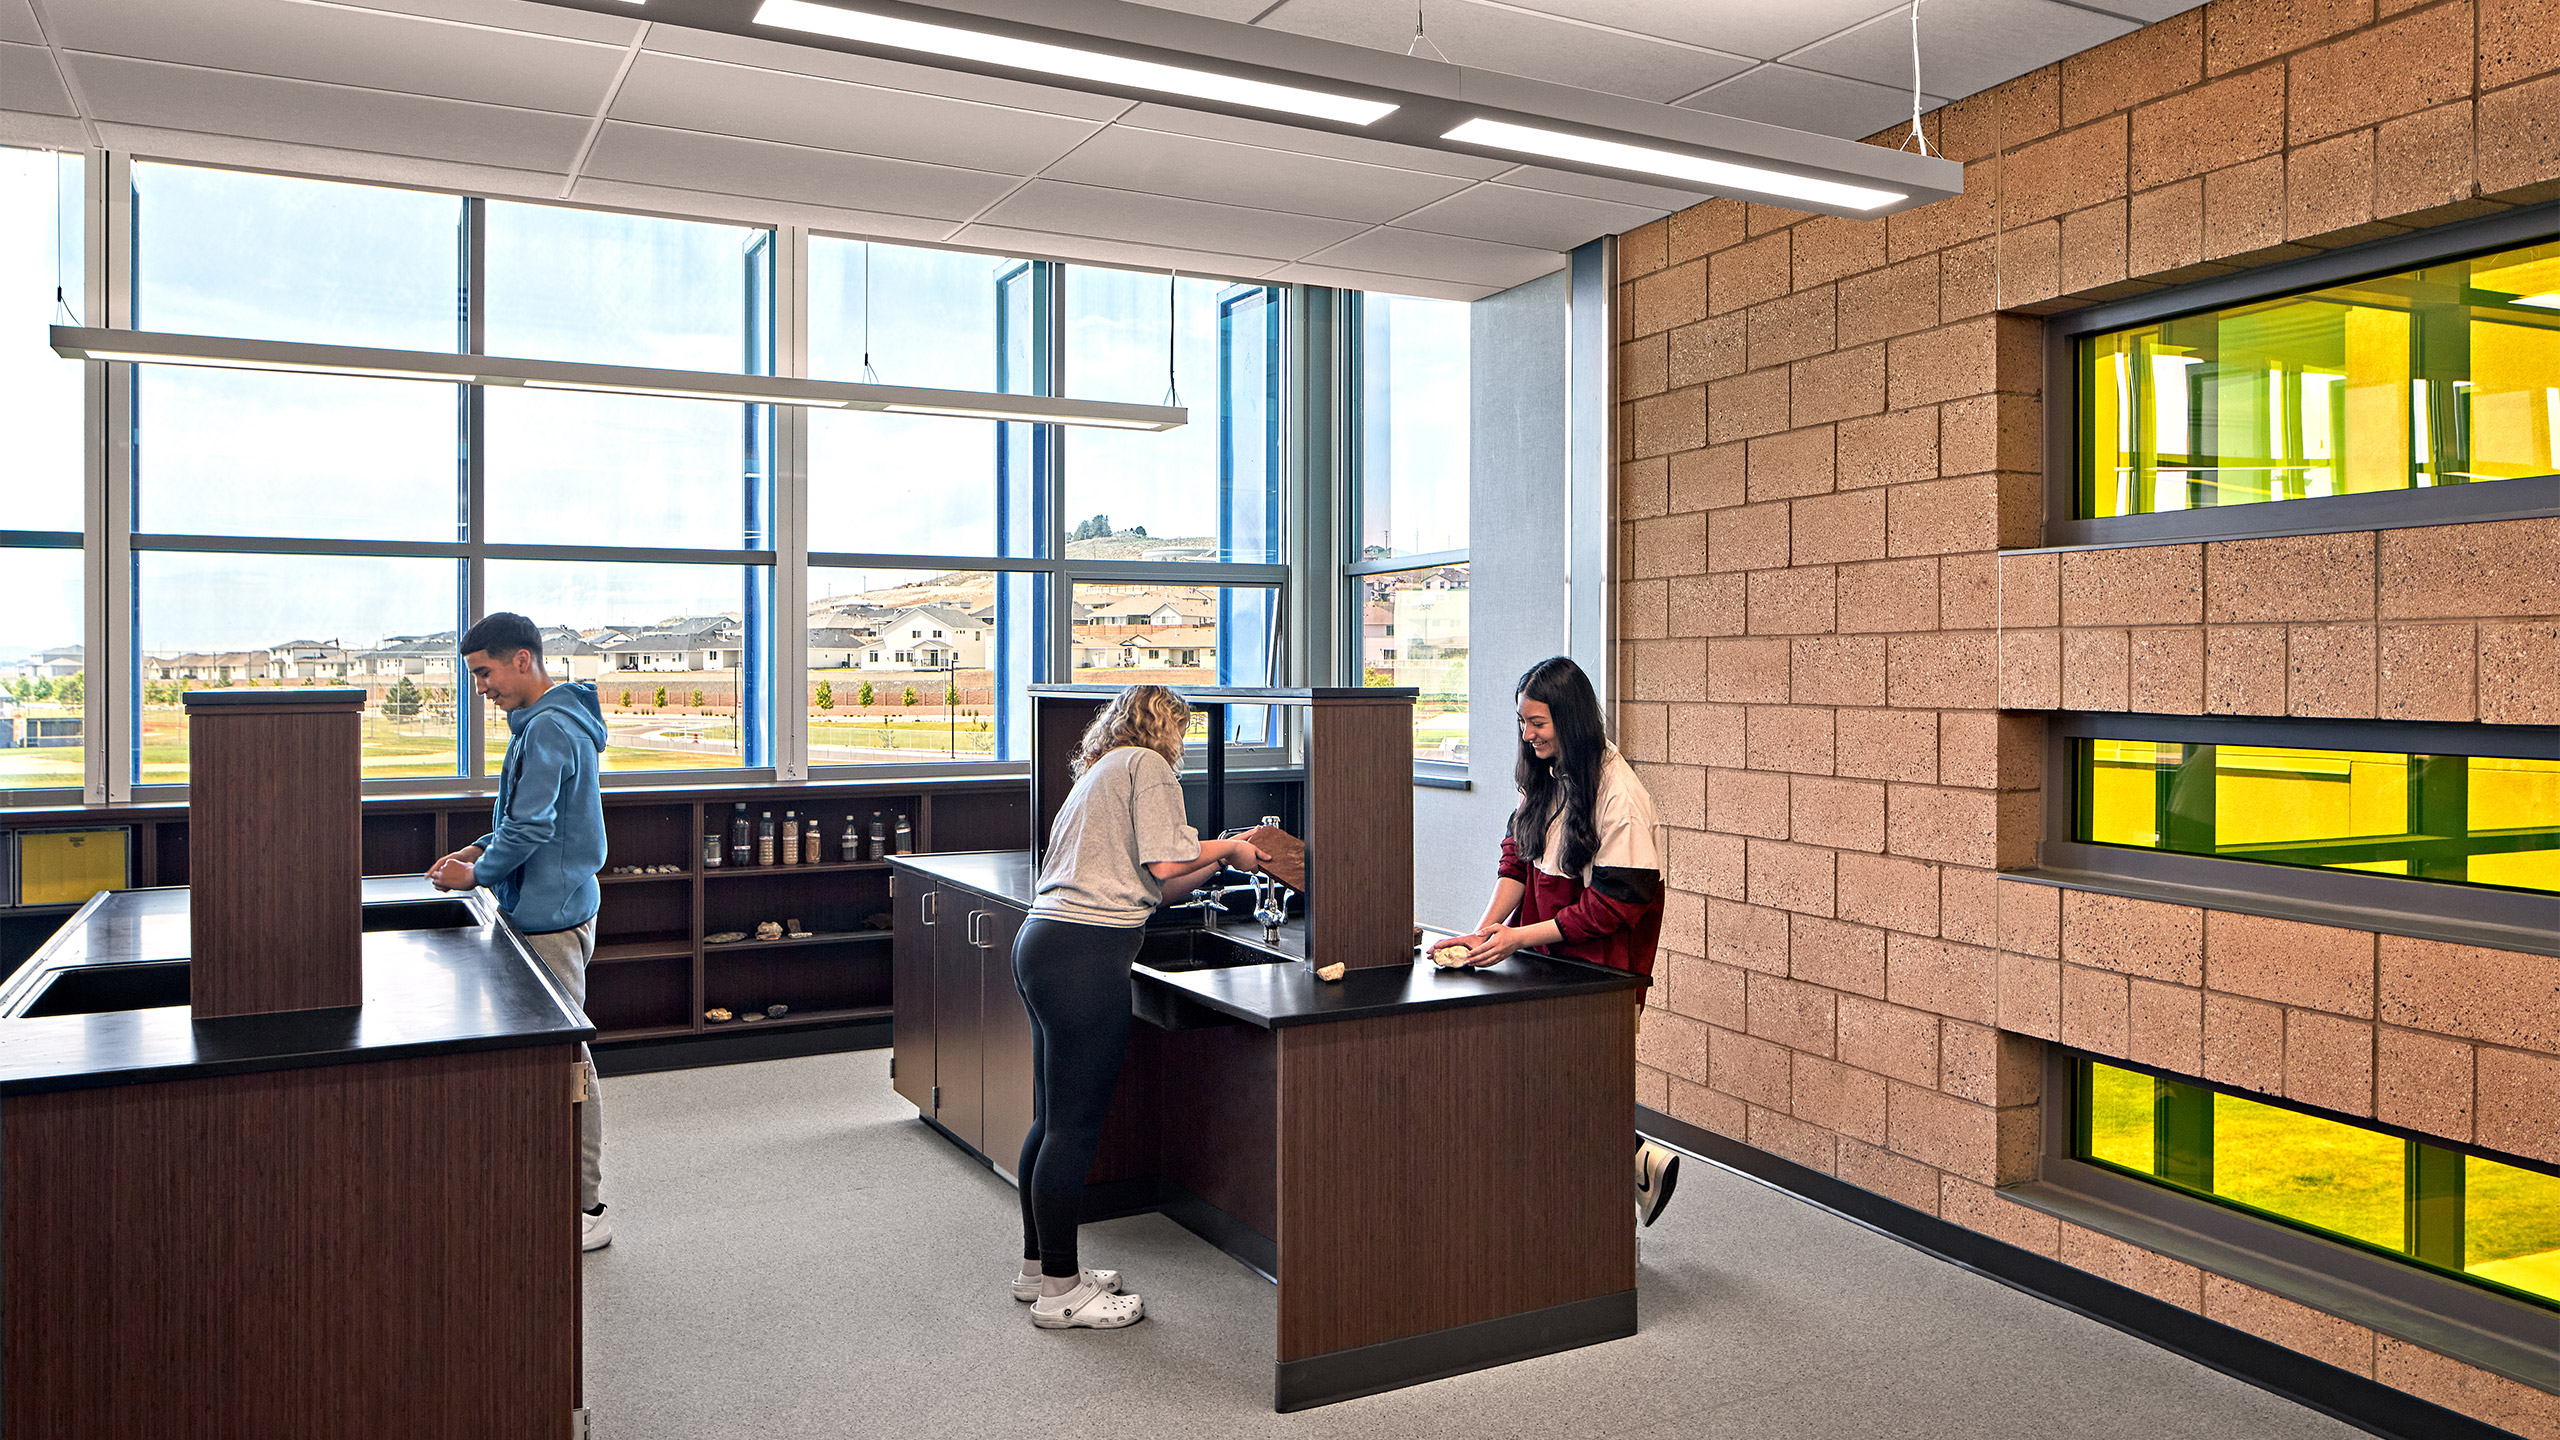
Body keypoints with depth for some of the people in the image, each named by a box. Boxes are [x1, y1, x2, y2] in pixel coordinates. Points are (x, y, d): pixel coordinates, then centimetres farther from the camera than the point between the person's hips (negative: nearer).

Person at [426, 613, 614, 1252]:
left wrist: (476, 874, -7)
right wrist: (479, 848, 11)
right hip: (549, 908, 11)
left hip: (551, 918, -11)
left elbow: (531, 827, -22)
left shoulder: (548, 728, -18)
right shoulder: (546, 720, 16)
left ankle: (586, 1210, 4)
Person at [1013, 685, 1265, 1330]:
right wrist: (1226, 849, 6)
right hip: (1087, 951, -10)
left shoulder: (1098, 775, 28)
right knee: (1075, 1125, -4)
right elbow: (1164, 866, -10)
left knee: (1052, 1119, 17)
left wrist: (1220, 859, 25)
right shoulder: (1147, 766, 0)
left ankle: (1039, 1266, 28)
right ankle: (1059, 1292, 4)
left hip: (1042, 940, 10)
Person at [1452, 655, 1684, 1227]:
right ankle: (1639, 1164, 20)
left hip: (1599, 965, -7)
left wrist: (1520, 937, -20)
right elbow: (1518, 859, 8)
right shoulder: (1544, 775, 5)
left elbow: (1613, 905, -19)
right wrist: (1486, 930, -7)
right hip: (1548, 954, 7)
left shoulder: (1619, 795, -19)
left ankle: (1640, 1164, 20)